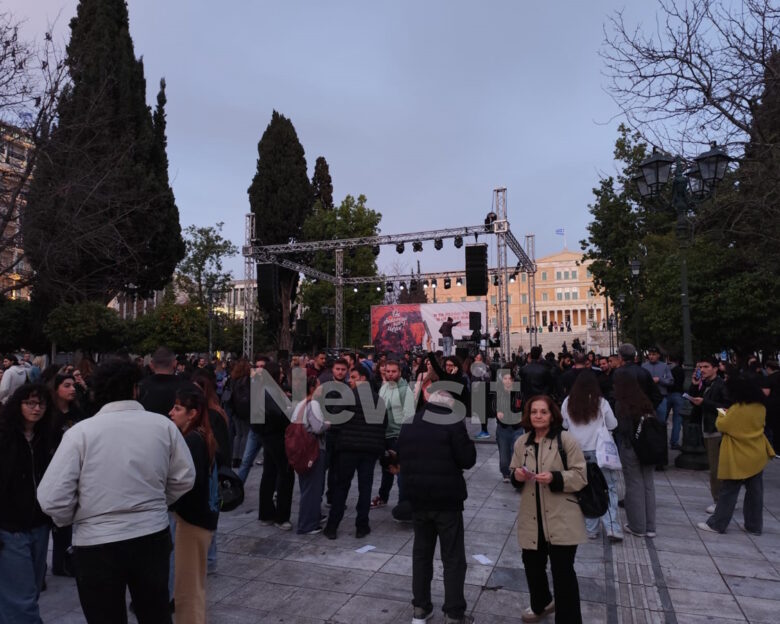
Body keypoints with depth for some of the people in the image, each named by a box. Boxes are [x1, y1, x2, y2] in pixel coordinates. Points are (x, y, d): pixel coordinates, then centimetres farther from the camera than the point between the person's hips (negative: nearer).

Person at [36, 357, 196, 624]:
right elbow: (184, 478, 1)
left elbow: (51, 498, -15)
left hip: (97, 544, -2)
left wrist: (71, 519, 6)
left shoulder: (80, 432, -12)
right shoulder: (163, 425, -5)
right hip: (153, 537, 2)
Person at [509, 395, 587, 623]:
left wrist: (554, 478, -25)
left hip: (561, 518, -5)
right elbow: (514, 474, 14)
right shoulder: (521, 442, 5)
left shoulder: (566, 439, -9)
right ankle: (541, 604, 47)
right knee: (532, 564, 18)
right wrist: (517, 475, -9)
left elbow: (580, 477, -10)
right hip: (532, 517, 5)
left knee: (563, 571, 1)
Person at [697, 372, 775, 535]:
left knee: (728, 492, 1)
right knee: (755, 492, 14)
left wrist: (722, 415, 8)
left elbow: (721, 426, -12)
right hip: (757, 456, 7)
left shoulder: (737, 408, -21)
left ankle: (717, 524, 9)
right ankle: (755, 526, 23)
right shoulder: (760, 406, 0)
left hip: (738, 459, -7)